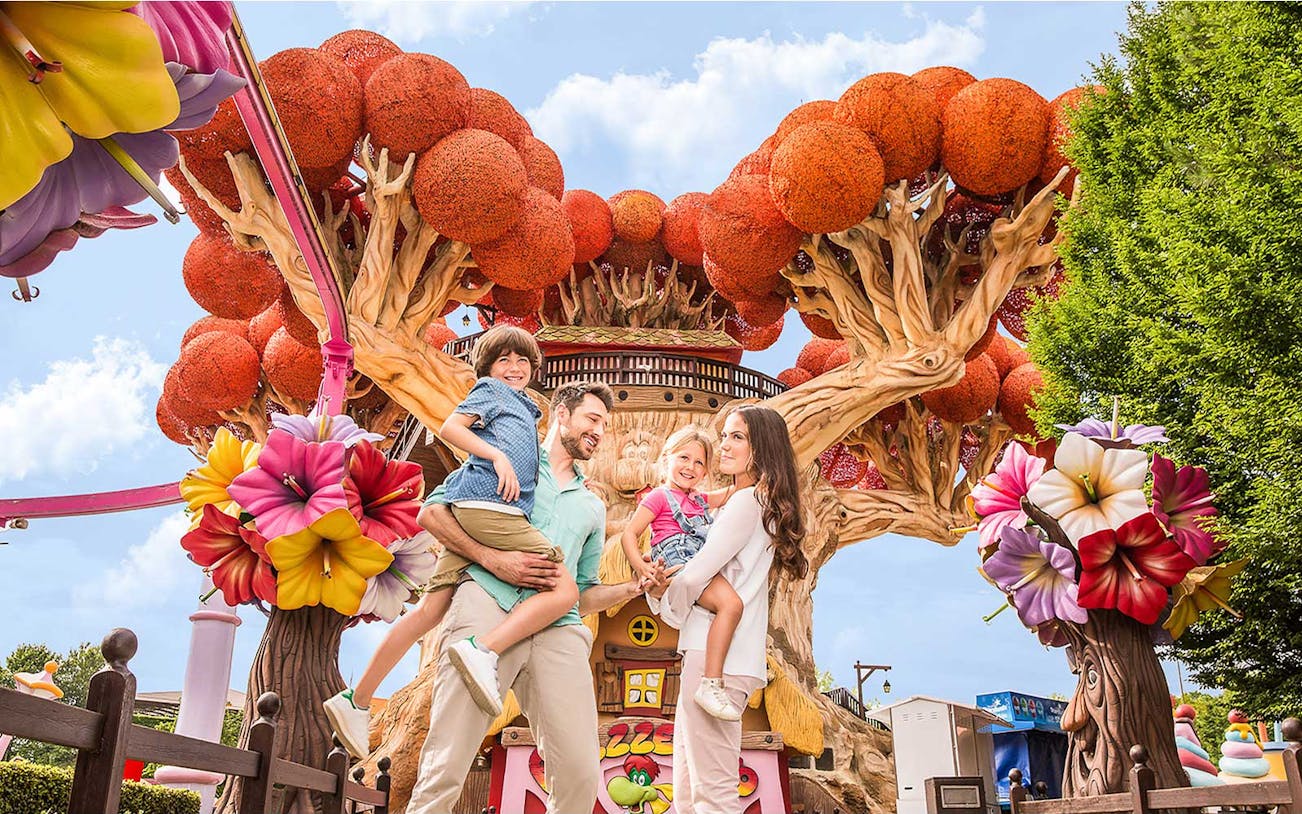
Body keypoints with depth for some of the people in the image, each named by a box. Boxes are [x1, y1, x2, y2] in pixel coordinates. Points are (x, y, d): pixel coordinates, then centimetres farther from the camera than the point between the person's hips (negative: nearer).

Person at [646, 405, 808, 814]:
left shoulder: (748, 500, -7)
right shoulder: (765, 505, 23)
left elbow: (695, 576, -12)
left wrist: (663, 590, 10)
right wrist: (660, 586, 1)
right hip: (718, 654, 10)